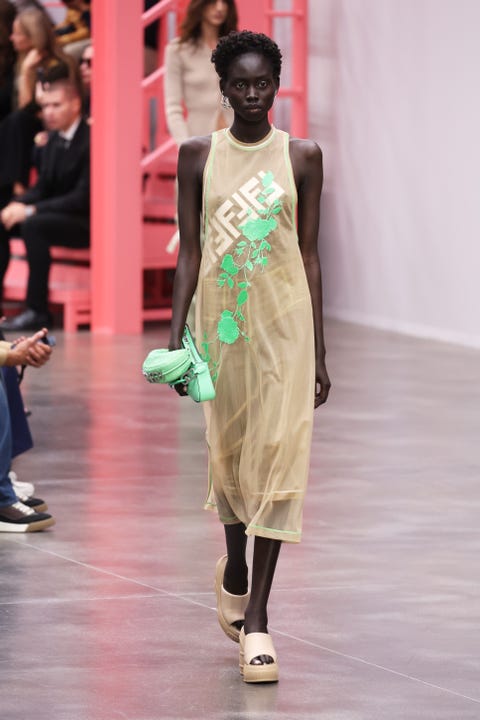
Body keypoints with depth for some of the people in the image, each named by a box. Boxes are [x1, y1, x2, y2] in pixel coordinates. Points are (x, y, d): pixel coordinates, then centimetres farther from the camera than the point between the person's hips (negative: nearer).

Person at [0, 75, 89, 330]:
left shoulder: (91, 140, -18)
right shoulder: (54, 140, 10)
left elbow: (83, 197, -23)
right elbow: (42, 187, 13)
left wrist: (30, 210, -25)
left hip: (85, 223, -9)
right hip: (56, 215, 9)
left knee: (33, 224, -33)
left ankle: (36, 310, -30)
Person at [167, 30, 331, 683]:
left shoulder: (301, 157, 3)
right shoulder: (198, 156, 4)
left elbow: (309, 255, 4)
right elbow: (189, 252, 5)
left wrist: (320, 353, 3)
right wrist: (175, 338, -3)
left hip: (284, 320, -1)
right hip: (221, 316, 1)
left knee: (277, 457, -8)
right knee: (227, 453, 12)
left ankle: (256, 618, -7)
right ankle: (235, 567, 41)